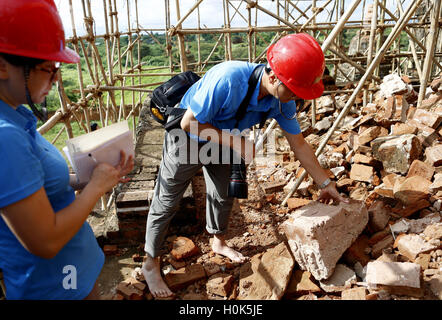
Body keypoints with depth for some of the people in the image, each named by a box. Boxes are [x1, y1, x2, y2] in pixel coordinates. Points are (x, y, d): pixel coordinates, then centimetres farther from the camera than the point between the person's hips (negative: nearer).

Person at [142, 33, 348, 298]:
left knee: (224, 194, 18)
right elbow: (190, 123, -30)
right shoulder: (228, 80, -40)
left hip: (221, 138, 6)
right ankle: (151, 264, 25)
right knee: (166, 203, 4)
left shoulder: (283, 100, -19)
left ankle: (219, 242, 47)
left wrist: (326, 182, -1)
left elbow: (299, 144, -6)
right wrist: (236, 143, -29)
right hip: (187, 137, -6)